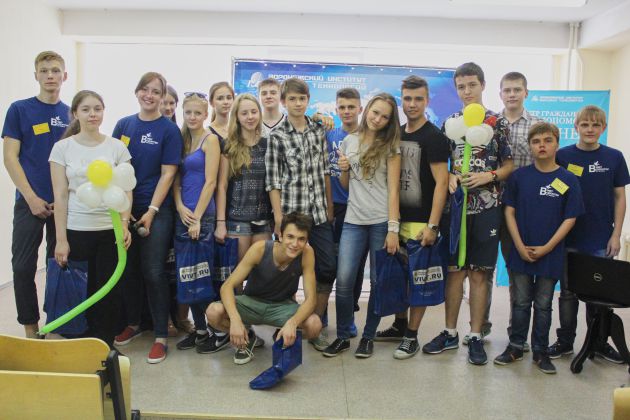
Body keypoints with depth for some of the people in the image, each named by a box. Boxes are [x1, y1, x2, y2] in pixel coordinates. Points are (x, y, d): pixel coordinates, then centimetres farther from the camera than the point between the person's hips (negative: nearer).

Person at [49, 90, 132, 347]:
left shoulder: (117, 147, 4)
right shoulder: (62, 147, 2)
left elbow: (126, 191, 3)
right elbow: (60, 195, -1)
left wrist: (124, 225, -11)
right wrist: (61, 239, -5)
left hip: (110, 230, 1)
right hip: (75, 231, 0)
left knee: (109, 292, 2)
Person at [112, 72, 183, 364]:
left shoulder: (169, 129, -3)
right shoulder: (123, 125, 7)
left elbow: (167, 174, -7)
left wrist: (151, 212, -12)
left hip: (156, 211, -4)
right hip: (125, 209, 4)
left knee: (153, 272, -4)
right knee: (129, 269, 12)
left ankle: (161, 336, 6)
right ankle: (132, 324, 31)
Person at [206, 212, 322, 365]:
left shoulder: (307, 253, -23)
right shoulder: (260, 249, -26)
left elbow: (310, 299, -22)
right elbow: (227, 286, -25)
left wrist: (292, 323, -43)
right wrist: (235, 320, -43)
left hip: (282, 306, 1)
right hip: (251, 302, 0)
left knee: (314, 325, -30)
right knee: (213, 312, -29)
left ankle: (283, 338, 7)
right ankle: (248, 338, 4)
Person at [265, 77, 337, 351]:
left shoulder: (318, 131, 9)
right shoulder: (277, 137, -3)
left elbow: (325, 172, 12)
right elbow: (273, 181, -5)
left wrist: (330, 207, 9)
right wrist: (278, 218, -10)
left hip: (318, 212, 4)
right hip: (289, 212, -4)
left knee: (328, 267, 3)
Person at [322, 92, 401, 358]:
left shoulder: (390, 146, 2)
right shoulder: (349, 141, 11)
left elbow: (393, 189, -5)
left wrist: (393, 228, -11)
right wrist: (343, 170, -3)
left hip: (381, 221, -2)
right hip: (353, 221, 2)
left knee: (378, 282, 4)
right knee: (344, 279, -7)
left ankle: (368, 336, 20)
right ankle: (342, 336, 10)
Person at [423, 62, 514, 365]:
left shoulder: (498, 123, 2)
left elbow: (509, 164, 3)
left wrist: (488, 176, -14)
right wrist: (450, 177, -7)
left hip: (486, 208, -2)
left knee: (479, 273, 3)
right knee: (454, 270, 8)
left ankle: (475, 337, 14)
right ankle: (450, 333, 19)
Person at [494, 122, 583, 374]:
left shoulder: (568, 180, -4)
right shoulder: (519, 176, -1)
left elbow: (570, 218, -4)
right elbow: (509, 211, 0)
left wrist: (547, 247, -11)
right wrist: (520, 246, -9)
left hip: (550, 255, -1)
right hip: (521, 253, 1)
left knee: (543, 305, 11)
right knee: (521, 303, 11)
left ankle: (540, 351, 24)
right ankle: (515, 347, 24)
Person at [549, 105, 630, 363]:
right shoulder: (563, 156, -1)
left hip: (601, 239, 1)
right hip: (569, 237, -1)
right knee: (568, 291, 9)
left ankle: (599, 343, 25)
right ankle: (565, 342, 21)